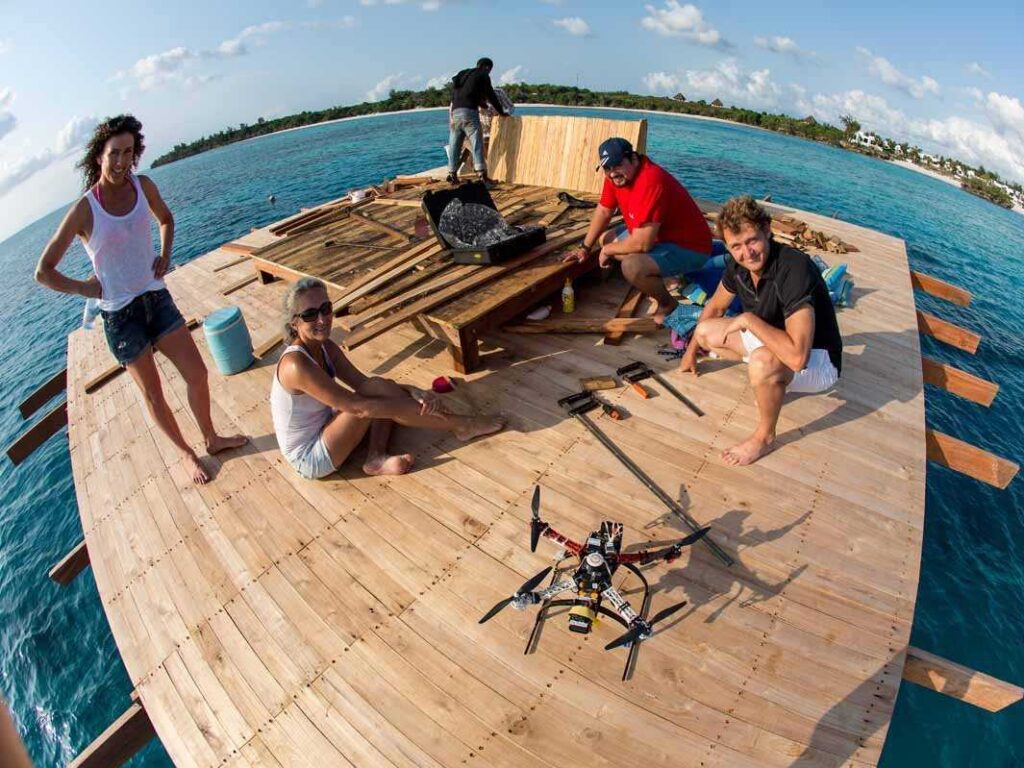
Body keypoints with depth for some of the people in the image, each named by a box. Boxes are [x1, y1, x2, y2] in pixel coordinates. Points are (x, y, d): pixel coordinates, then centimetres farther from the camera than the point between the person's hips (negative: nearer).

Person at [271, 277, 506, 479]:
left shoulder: (325, 347, -2)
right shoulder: (296, 364, -28)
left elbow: (361, 382, -1)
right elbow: (358, 407, -29)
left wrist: (413, 393, -19)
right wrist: (425, 408, -23)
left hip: (322, 434, 8)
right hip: (310, 460, -8)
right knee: (377, 390, -23)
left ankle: (376, 458, -14)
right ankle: (460, 425, -12)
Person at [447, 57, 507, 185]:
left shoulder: (462, 75, 27)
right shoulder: (483, 76, 7)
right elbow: (491, 95, 5)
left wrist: (483, 105, 42)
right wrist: (501, 112, 16)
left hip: (455, 112, 6)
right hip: (469, 112, -6)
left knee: (454, 145, 9)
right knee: (477, 143, -8)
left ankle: (452, 174, 8)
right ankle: (482, 174, -17)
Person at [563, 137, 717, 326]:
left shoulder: (651, 181, -32)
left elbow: (642, 243, -33)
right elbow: (603, 211, 11)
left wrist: (608, 250, -16)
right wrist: (585, 248, 11)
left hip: (689, 247, -10)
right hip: (658, 235, 10)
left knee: (632, 266, -34)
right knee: (605, 239, 14)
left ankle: (668, 304, -3)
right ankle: (659, 281, 12)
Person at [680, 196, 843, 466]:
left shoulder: (794, 269, -34)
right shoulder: (739, 265, -10)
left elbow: (797, 357, -43)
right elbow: (715, 306, 12)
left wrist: (748, 320, -32)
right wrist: (691, 351, 22)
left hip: (818, 360, -8)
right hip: (773, 343, 8)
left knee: (763, 362, -39)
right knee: (706, 332, 4)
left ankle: (765, 437, -11)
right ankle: (774, 384, 10)